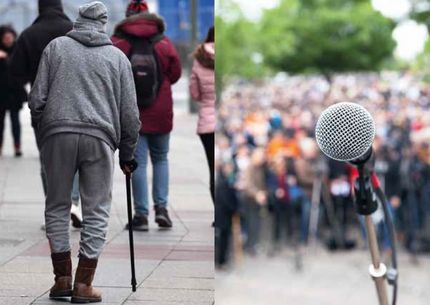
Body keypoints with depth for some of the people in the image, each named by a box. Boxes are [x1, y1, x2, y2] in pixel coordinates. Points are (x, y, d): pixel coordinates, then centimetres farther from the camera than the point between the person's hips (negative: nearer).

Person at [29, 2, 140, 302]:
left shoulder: (56, 46, 12)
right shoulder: (117, 56, 13)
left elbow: (37, 98, 5)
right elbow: (130, 113, 11)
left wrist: (40, 131, 18)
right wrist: (128, 154, 19)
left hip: (57, 134, 1)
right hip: (99, 137, 0)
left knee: (58, 206, 13)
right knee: (97, 211, 6)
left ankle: (63, 279, 12)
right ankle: (83, 285, 3)